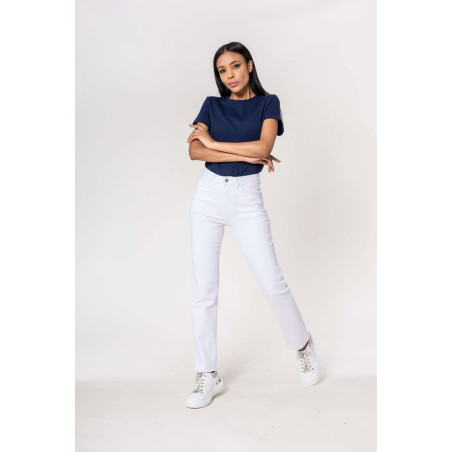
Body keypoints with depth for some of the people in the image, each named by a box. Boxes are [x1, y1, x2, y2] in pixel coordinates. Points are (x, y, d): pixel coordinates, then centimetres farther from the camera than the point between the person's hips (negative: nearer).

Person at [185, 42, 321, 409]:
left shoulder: (267, 103, 4)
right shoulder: (212, 105, 9)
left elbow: (263, 147, -14)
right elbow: (194, 151, -7)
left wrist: (213, 143, -7)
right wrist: (245, 154, -12)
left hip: (247, 198, -2)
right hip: (208, 195, 3)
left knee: (272, 283, -5)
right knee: (203, 289, 2)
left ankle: (303, 345, 24)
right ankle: (208, 376, 13)